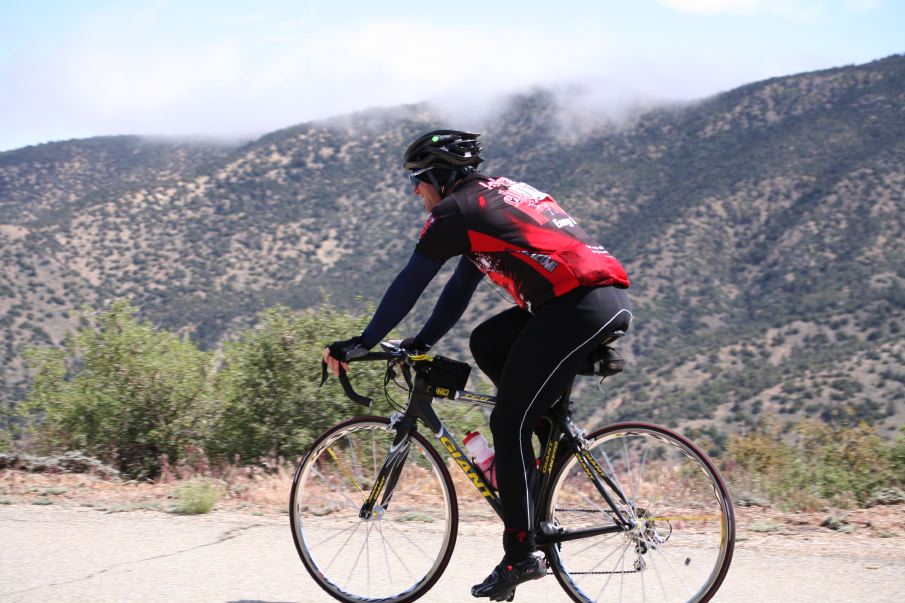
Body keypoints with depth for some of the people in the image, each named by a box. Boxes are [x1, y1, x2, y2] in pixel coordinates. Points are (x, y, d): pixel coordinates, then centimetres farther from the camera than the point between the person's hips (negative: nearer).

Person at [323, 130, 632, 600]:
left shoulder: (455, 210, 1)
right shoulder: (494, 196, 27)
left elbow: (408, 285, 3)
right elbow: (463, 285, 32)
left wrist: (361, 344, 11)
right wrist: (422, 342, 32)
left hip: (580, 305, -9)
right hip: (612, 300, 9)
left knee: (508, 425, -2)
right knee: (486, 343, 21)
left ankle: (521, 557, 0)